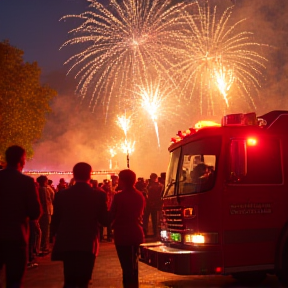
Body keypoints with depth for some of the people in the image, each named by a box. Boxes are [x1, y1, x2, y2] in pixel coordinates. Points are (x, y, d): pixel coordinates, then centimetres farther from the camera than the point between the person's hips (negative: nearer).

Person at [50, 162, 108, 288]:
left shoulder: (61, 195, -3)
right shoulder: (98, 196, -6)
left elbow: (55, 220, 2)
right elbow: (105, 221, -2)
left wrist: (56, 237, 18)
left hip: (67, 244, 1)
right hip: (88, 245, -1)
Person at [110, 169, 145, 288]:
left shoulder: (119, 196, -15)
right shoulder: (140, 196, 4)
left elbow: (111, 216, -10)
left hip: (122, 234, -6)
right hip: (137, 233, 6)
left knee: (126, 265, 4)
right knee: (133, 265, 21)